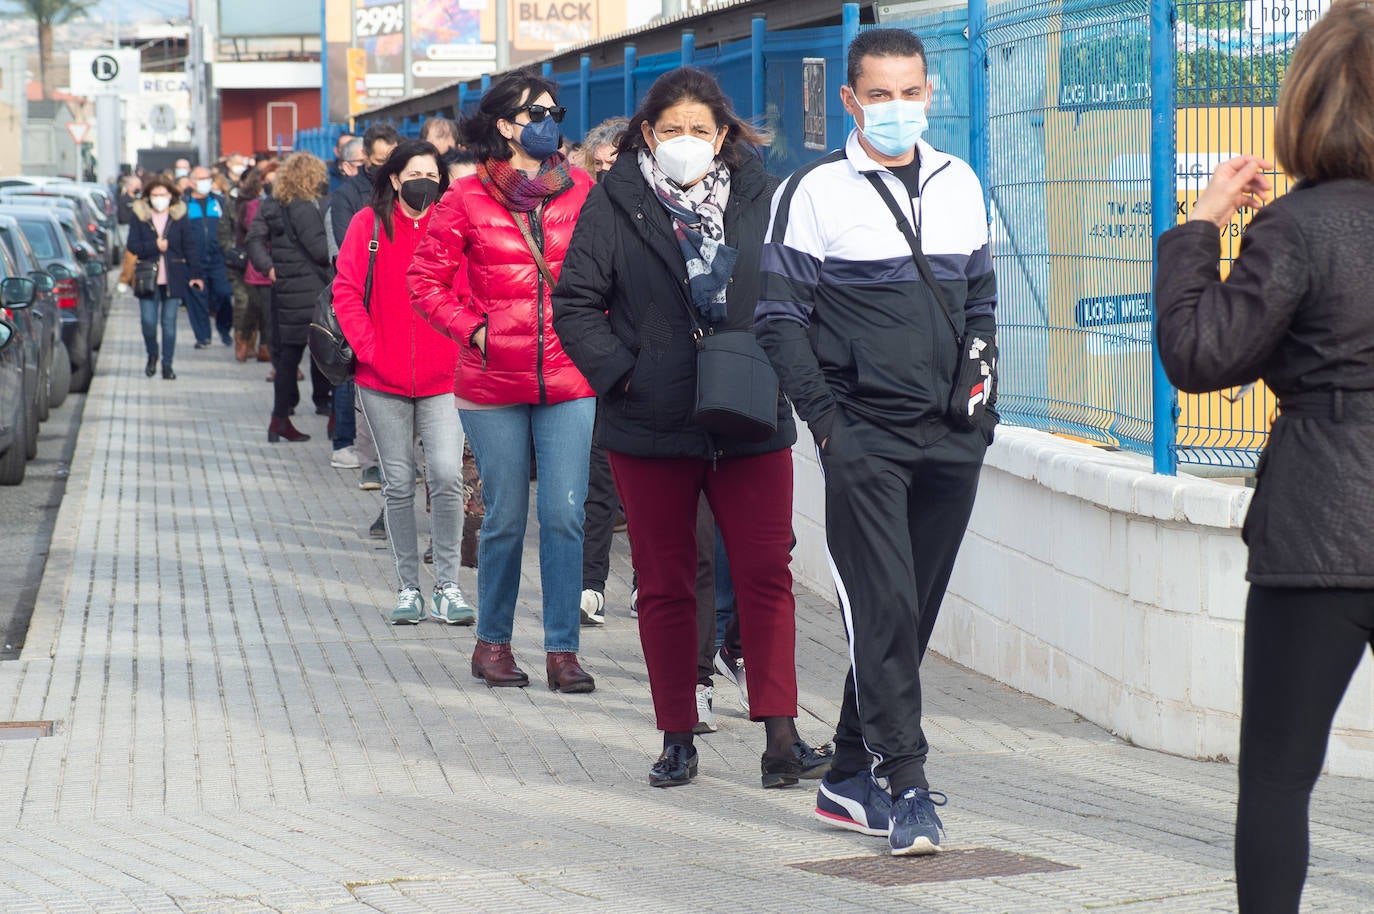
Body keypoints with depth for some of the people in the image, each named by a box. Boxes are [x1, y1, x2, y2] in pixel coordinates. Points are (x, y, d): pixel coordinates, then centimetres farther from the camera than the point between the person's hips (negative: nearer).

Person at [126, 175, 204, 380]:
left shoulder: (179, 216, 3)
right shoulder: (139, 216, 1)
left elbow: (190, 247, 3)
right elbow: (133, 245, -2)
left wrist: (196, 274, -2)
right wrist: (154, 246, -17)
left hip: (173, 278, 0)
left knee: (169, 322, 2)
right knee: (148, 321, -4)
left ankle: (167, 364, 12)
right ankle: (152, 354, 24)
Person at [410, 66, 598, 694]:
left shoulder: (580, 191, 5)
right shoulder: (467, 200, -1)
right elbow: (426, 279, 4)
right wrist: (473, 329, -5)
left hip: (568, 381, 1)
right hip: (493, 384, -1)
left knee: (565, 515, -4)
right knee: (506, 517, 6)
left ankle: (563, 650, 4)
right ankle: (492, 641, 22)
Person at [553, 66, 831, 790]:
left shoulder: (759, 197, 5)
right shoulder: (615, 203, 1)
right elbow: (575, 304, 2)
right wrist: (620, 372, -9)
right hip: (650, 427, 0)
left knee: (767, 573, -5)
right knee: (665, 585, 7)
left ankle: (782, 738, -5)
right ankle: (677, 740, 17)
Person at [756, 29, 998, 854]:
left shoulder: (960, 184, 13)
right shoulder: (814, 192, -2)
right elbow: (781, 314, -2)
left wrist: (980, 396, 12)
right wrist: (825, 414, -9)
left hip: (951, 438, 5)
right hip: (865, 435, -5)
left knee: (913, 612, 8)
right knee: (884, 610, -11)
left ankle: (851, 776, 17)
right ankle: (906, 786, -8)